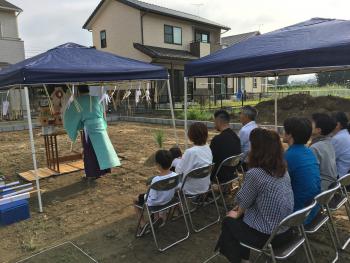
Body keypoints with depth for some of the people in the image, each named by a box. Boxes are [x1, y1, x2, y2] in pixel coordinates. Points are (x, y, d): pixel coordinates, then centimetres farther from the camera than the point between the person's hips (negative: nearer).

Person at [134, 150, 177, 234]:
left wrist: (144, 197, -6)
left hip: (154, 203, -6)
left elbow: (152, 198, -26)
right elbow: (175, 189, -3)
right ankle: (161, 216, 31)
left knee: (136, 200, 22)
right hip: (168, 200, 6)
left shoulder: (156, 180, -36)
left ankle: (143, 224, 15)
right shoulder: (175, 176, -20)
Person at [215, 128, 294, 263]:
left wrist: (237, 214, 10)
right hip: (286, 230, 7)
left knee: (228, 222, 18)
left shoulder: (254, 173, -25)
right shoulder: (283, 169, 0)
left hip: (267, 235, -7)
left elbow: (244, 201, -10)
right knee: (242, 217, 27)